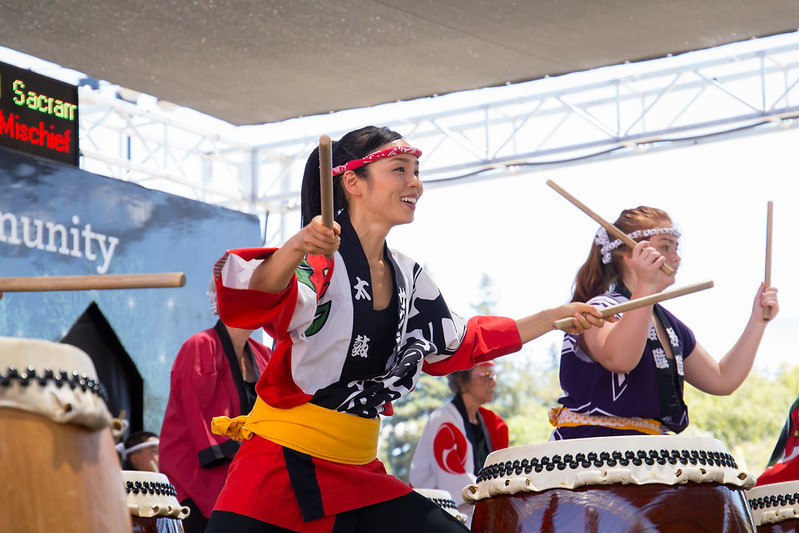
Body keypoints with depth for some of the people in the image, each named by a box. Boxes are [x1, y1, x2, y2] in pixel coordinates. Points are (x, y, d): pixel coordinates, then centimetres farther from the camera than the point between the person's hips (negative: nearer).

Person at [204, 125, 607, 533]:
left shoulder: (408, 278, 12)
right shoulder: (317, 259, -12)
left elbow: (457, 344, 26)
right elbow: (251, 304, -33)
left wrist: (554, 317, 24)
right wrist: (296, 250, -52)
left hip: (358, 471, 7)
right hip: (280, 461, -7)